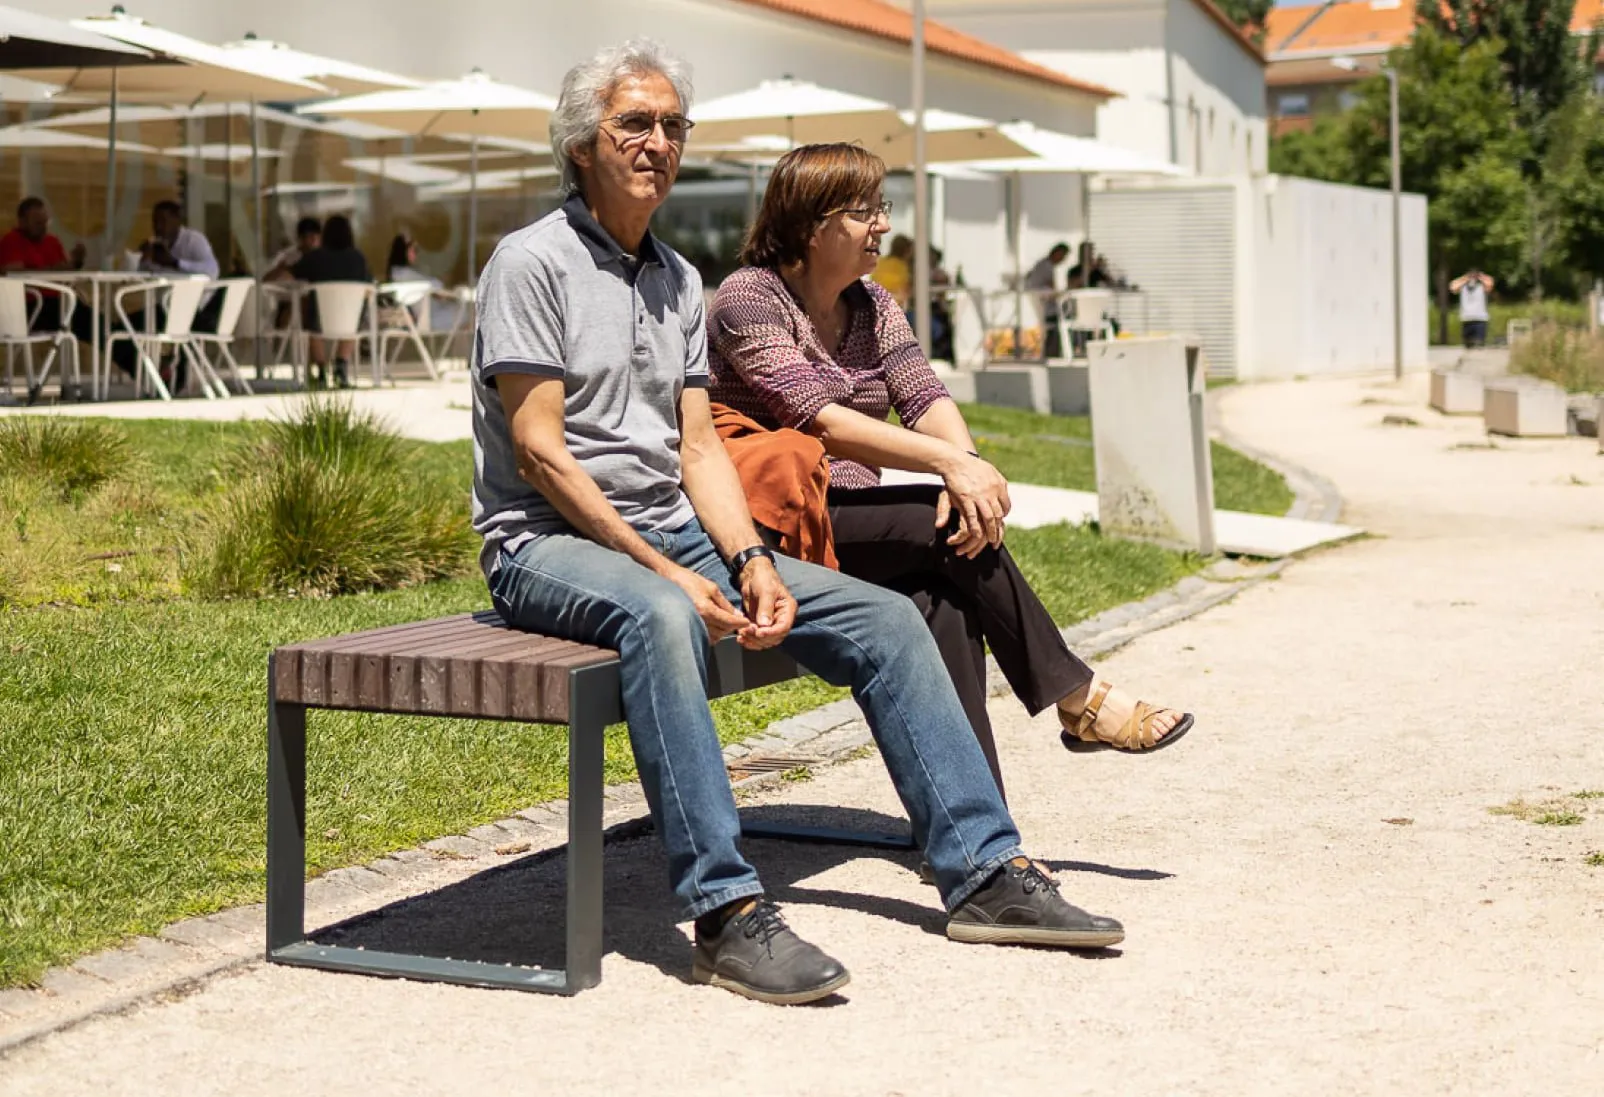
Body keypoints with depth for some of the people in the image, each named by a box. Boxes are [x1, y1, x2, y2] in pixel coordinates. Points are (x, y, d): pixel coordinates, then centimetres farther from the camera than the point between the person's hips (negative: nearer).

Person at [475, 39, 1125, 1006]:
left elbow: (699, 445, 12)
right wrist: (665, 572, -20)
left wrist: (749, 559, -7)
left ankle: (984, 871, -2)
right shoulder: (534, 262, -7)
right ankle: (726, 911, -43)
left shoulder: (679, 280, 17)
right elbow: (539, 454, -14)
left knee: (885, 618, -5)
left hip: (674, 531, 8)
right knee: (662, 620, -41)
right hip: (552, 542, -8)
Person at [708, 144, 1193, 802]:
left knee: (942, 599, -26)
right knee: (949, 527, -26)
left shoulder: (871, 306, 14)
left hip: (854, 519, 6)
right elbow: (819, 419, -21)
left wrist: (967, 471, -23)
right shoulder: (748, 299, -9)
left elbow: (925, 399, 0)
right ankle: (1080, 700, -14)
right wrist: (952, 465, -28)